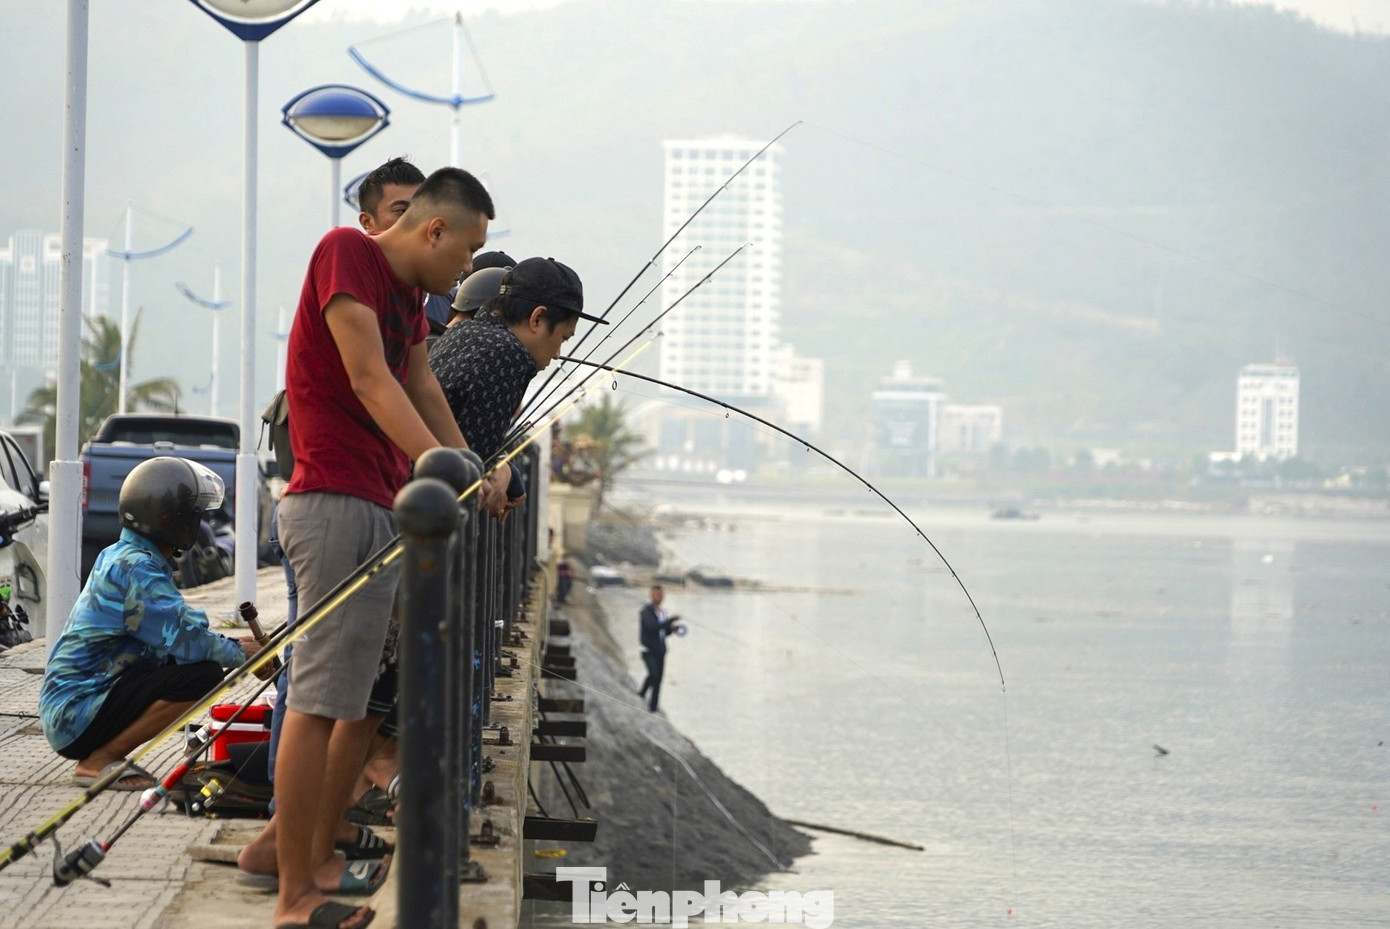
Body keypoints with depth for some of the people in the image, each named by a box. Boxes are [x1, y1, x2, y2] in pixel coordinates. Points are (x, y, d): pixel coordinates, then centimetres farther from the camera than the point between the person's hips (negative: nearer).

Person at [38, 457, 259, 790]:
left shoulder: (122, 557, 14)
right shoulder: (135, 568, -17)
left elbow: (173, 632, 19)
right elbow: (184, 639, -21)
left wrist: (233, 645, 6)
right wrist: (239, 653, -4)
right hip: (78, 713, -10)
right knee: (202, 675, -20)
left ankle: (103, 754, 10)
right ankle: (98, 761, -11)